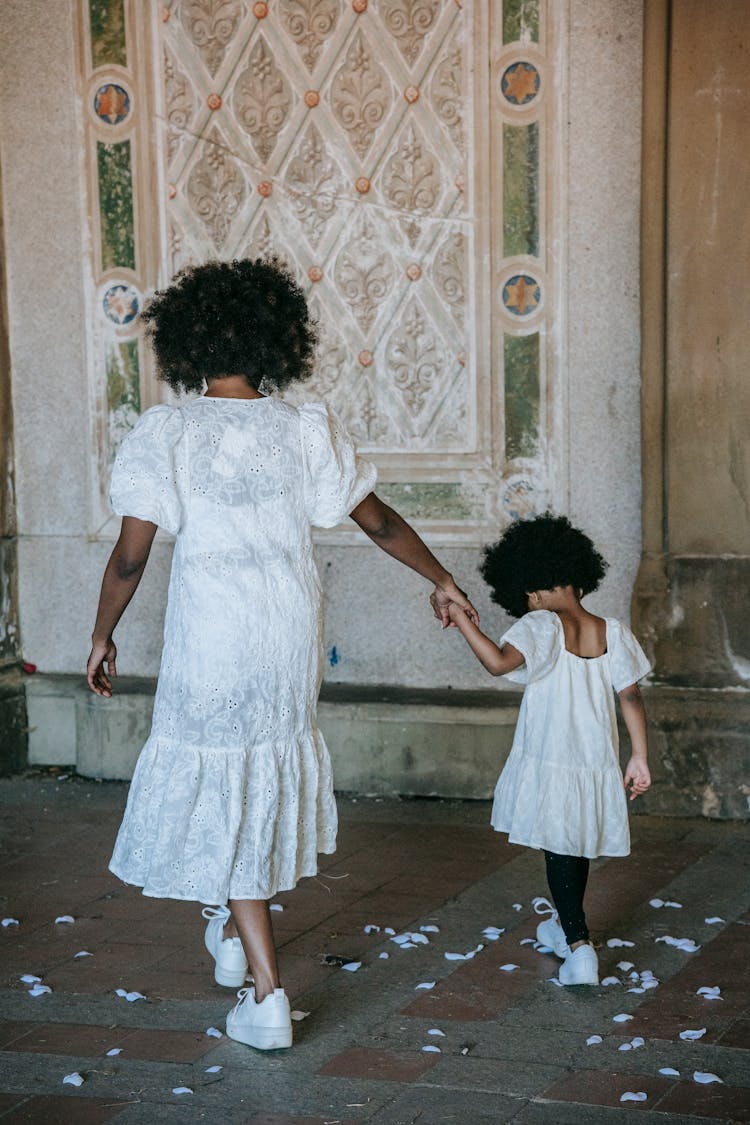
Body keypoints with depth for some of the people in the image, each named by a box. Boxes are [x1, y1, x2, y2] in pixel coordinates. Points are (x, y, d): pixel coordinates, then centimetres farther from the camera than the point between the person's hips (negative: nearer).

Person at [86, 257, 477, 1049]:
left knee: (225, 795, 6)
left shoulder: (164, 433, -9)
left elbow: (130, 555, -11)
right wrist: (441, 581, 22)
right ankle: (231, 928, 41)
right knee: (270, 770, 26)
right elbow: (380, 523, 6)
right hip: (291, 639, 3)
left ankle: (267, 996, 6)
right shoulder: (307, 430, -2)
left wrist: (102, 637, 4)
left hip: (210, 642, -3)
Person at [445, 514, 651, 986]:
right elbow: (632, 697, 0)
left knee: (559, 850, 3)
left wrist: (463, 621, -22)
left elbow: (501, 661, -31)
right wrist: (640, 758, 3)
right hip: (598, 763, 5)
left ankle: (579, 946, -11)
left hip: (550, 765, -5)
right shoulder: (612, 631, 1)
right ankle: (566, 924, 42)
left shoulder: (542, 626, -14)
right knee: (580, 846, 22)